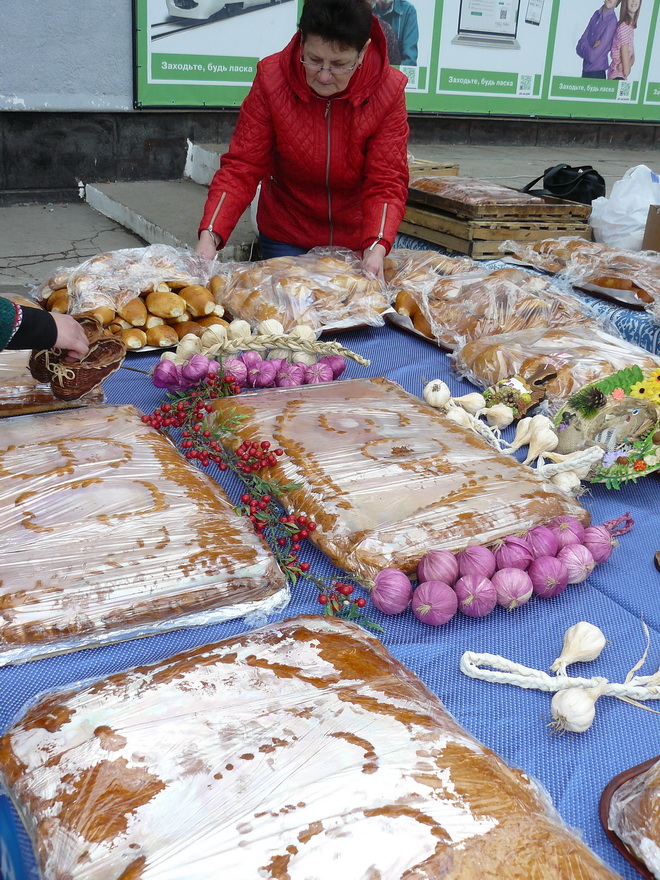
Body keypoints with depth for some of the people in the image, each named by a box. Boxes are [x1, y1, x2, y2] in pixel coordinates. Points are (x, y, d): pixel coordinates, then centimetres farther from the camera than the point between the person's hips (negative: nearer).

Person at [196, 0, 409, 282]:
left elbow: (387, 183, -19)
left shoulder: (388, 90, -16)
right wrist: (209, 236, -30)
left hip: (356, 240, 0)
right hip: (285, 238, 0)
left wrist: (376, 248, -37)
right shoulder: (271, 79, -16)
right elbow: (241, 168, -16)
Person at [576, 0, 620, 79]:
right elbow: (579, 46, 4)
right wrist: (588, 49, -13)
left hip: (597, 73, -6)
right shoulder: (596, 14, 7)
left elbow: (593, 56, -16)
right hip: (585, 70, 6)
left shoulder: (612, 21, -13)